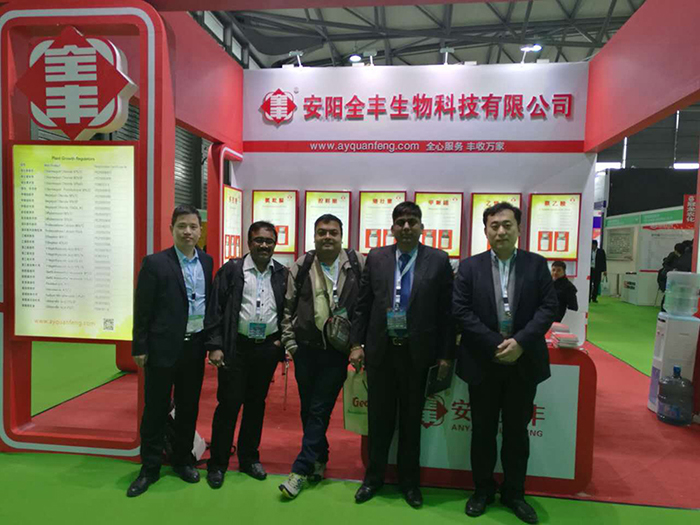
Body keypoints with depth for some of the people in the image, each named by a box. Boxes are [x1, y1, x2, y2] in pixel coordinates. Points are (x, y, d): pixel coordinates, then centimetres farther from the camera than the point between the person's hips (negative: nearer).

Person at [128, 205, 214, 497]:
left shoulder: (207, 262, 6)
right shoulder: (155, 263, -7)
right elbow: (143, 309, -6)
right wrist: (139, 348, -7)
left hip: (195, 346, 4)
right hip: (163, 347, -4)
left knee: (188, 407, 15)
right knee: (156, 408, 7)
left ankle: (182, 460, 32)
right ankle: (150, 467, 24)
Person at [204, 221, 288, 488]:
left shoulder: (283, 274, 5)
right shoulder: (231, 270, -3)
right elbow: (215, 309, -4)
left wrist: (284, 341, 3)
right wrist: (215, 345, -9)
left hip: (267, 348, 3)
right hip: (235, 347, -3)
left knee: (256, 404, 14)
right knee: (228, 404, 2)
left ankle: (249, 458, 30)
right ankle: (217, 463, 19)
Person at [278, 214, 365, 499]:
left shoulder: (358, 264, -5)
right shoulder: (301, 266, 1)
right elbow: (288, 307, 7)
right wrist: (289, 341, 4)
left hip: (338, 350, -3)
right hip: (306, 348, 3)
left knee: (320, 410, 1)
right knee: (308, 409, 14)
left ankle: (301, 469, 14)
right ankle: (319, 459, 35)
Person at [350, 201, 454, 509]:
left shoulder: (438, 260, -2)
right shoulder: (376, 258, 3)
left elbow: (447, 310, -2)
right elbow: (363, 304, 5)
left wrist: (446, 355, -4)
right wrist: (357, 344, 1)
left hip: (417, 353, -1)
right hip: (380, 350, 1)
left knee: (411, 420, 14)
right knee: (379, 418, 13)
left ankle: (409, 482, 33)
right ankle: (374, 478, 33)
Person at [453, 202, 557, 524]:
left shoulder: (537, 264, 2)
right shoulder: (469, 267, -1)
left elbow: (548, 307, -4)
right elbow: (460, 311, -7)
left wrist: (520, 342, -17)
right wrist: (494, 344, -15)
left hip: (524, 363, 1)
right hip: (483, 363, 0)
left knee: (517, 431, 14)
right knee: (483, 431, 13)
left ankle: (514, 492, 32)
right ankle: (483, 489, 31)